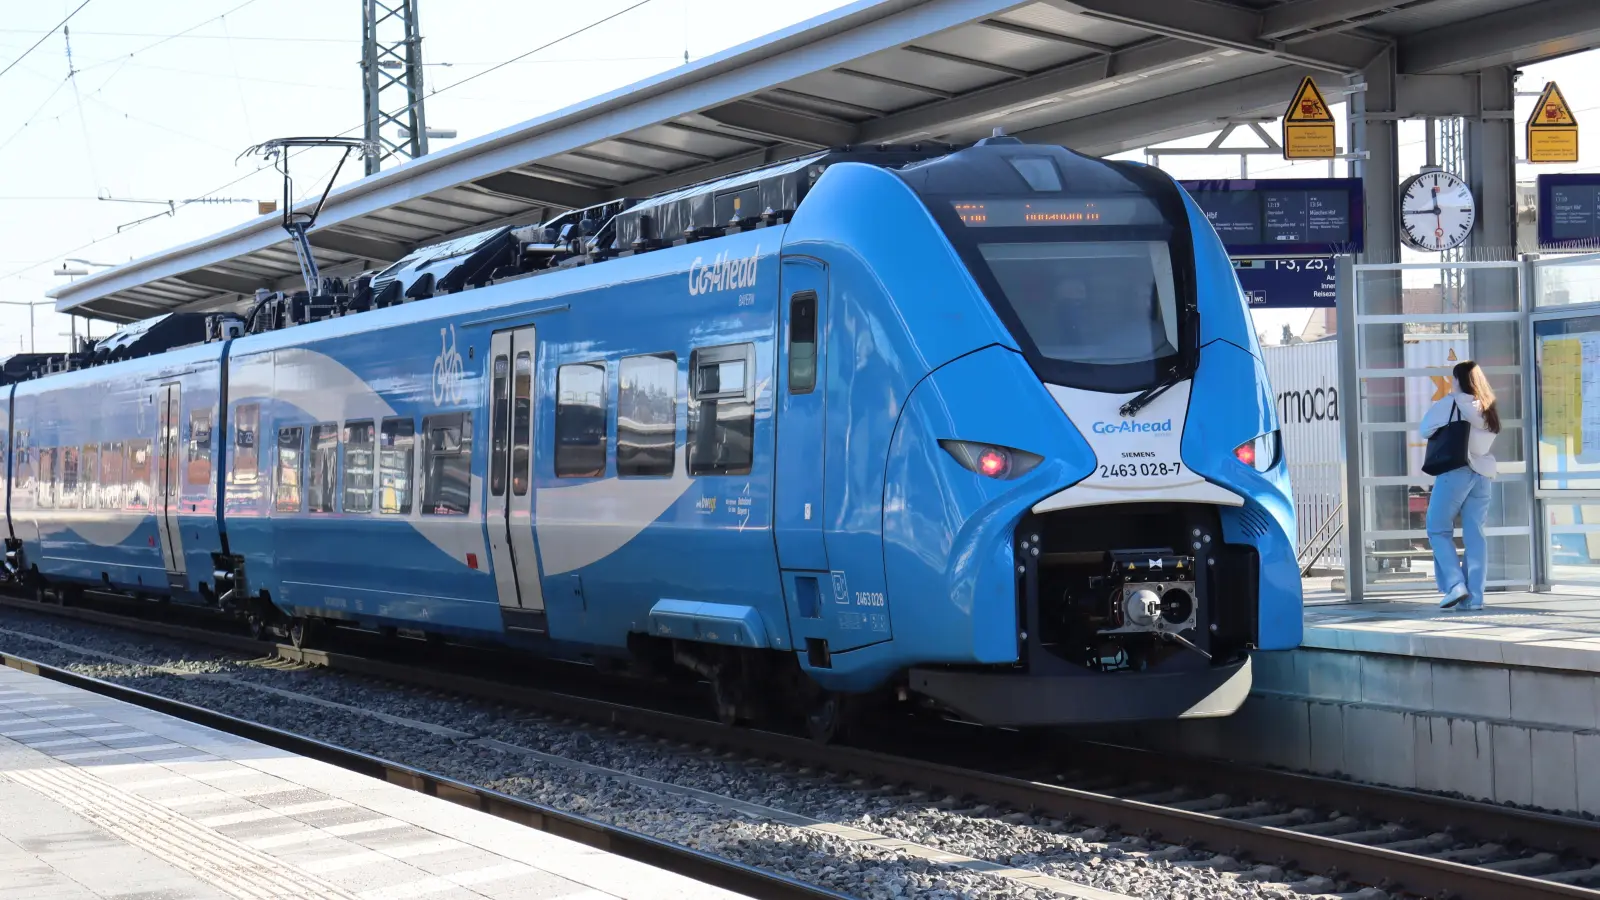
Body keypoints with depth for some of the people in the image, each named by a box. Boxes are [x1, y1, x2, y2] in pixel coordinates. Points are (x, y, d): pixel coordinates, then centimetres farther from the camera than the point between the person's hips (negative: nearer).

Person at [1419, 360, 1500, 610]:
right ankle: (1474, 596, 0)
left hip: (1455, 471, -5)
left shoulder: (1450, 403, -4)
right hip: (1482, 474, 5)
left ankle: (1454, 583, -10)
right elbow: (1488, 440, 13)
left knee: (1438, 529, 5)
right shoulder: (1488, 409, 13)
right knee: (1475, 534, 4)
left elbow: (1426, 430, -3)